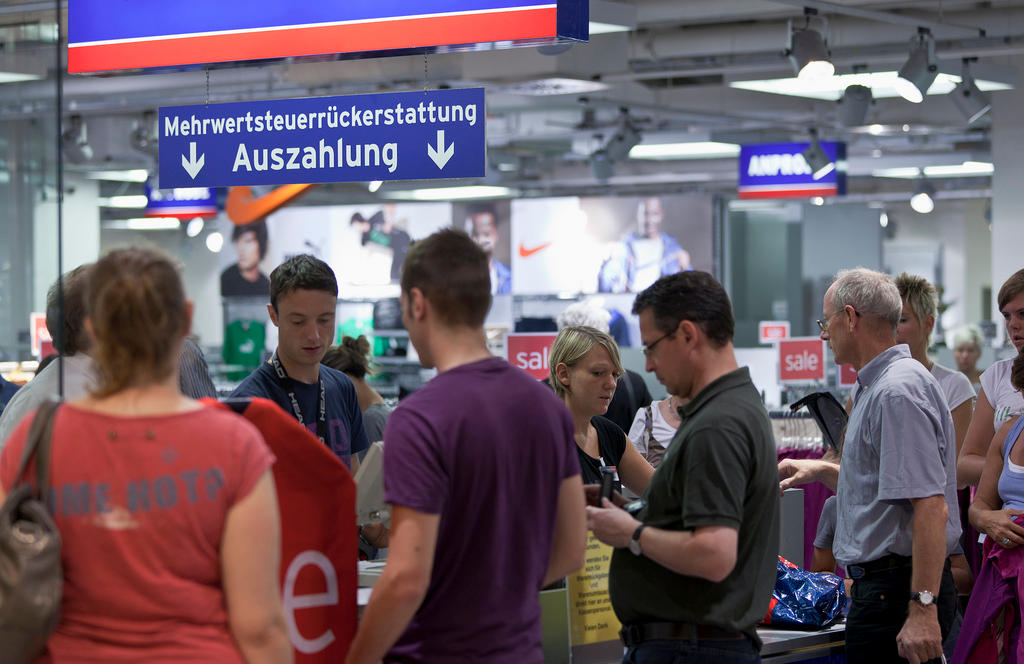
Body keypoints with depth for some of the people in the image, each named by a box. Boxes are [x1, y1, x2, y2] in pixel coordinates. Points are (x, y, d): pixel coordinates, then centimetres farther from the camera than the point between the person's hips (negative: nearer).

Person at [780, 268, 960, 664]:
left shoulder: (897, 392, -18)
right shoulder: (876, 386, 17)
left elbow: (931, 506, -25)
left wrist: (923, 608, -28)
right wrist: (820, 472, 23)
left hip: (897, 589, -11)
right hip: (882, 583, 11)